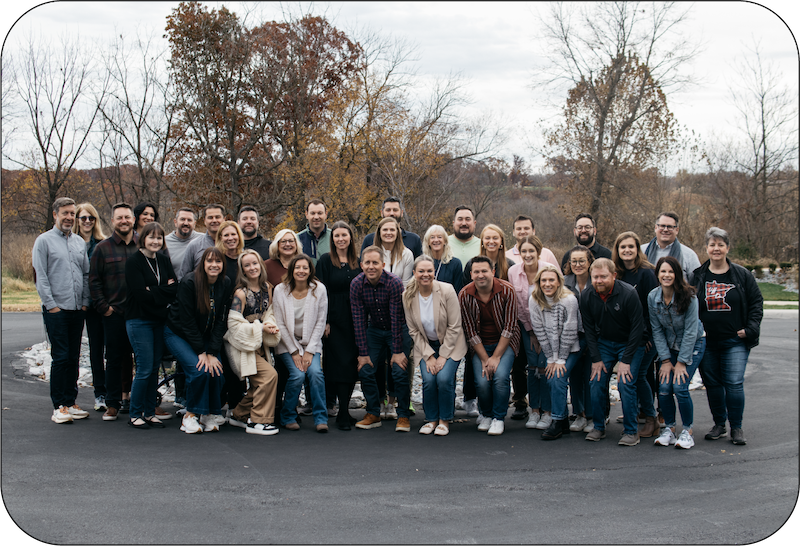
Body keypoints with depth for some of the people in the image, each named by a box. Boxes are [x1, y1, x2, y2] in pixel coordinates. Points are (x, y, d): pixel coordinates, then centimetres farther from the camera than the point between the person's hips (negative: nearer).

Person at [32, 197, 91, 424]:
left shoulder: (80, 242, 15)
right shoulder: (44, 241, -1)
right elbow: (40, 277, -5)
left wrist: (85, 301, 7)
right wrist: (51, 304, -10)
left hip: (78, 310, 5)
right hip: (56, 310, -5)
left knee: (74, 358, 8)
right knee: (60, 357, -6)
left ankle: (71, 402, 16)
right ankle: (59, 407, 0)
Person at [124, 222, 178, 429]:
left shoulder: (164, 261, 11)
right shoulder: (133, 262, -7)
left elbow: (175, 288, 1)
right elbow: (140, 294, -16)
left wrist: (153, 291, -12)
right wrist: (164, 291, -9)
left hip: (159, 320, 6)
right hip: (139, 320, -6)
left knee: (154, 368, 8)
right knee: (145, 369, -7)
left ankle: (149, 412, 18)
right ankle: (135, 414, 7)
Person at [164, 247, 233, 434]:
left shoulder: (225, 284, -8)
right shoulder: (189, 282, -21)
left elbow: (221, 321, -7)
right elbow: (187, 321, -19)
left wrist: (212, 352, -15)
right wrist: (201, 352, -22)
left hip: (205, 336, 4)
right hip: (178, 333, -4)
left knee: (217, 373, -17)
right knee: (199, 370, -25)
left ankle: (212, 414, 5)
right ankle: (191, 415, -7)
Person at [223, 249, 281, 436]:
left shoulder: (267, 288, 4)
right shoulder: (240, 293, -16)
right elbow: (233, 324, -18)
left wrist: (271, 325, -11)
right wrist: (261, 327, -20)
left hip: (259, 344, 8)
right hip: (242, 345, -7)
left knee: (259, 383, 11)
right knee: (269, 375, -19)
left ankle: (239, 415, 31)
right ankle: (258, 421, -8)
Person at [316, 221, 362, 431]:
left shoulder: (357, 262, 12)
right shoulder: (325, 261, -1)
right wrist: (324, 321, -11)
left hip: (354, 320, 4)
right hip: (334, 319, -4)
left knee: (352, 363, 4)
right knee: (341, 363, -9)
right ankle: (343, 415, -4)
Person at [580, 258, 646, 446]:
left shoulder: (629, 294, -23)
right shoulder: (587, 297, -10)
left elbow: (637, 328, -17)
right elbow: (589, 329, 0)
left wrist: (626, 361, -18)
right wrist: (596, 359, -7)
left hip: (630, 343, -4)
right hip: (604, 343, 4)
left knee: (625, 383, -16)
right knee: (596, 381, -8)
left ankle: (631, 431, -2)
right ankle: (598, 427, 9)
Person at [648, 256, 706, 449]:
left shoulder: (688, 297, -22)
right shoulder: (653, 297, -10)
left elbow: (691, 332, -19)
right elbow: (657, 331, -5)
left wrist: (681, 362, -18)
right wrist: (666, 360, -9)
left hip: (693, 345, -3)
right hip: (669, 346, 4)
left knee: (680, 386, -15)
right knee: (664, 387, -10)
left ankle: (687, 431, 3)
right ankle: (669, 429, 8)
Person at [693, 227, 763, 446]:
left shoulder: (741, 275, 3)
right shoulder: (697, 276, 5)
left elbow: (756, 302, 6)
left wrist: (751, 328, -4)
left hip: (735, 341, -2)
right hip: (706, 342, 2)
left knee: (734, 383, -7)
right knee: (712, 383, 8)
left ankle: (736, 428, 6)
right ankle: (719, 424, 24)